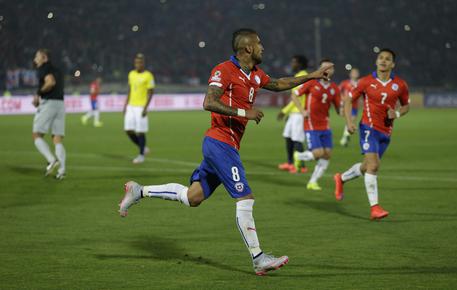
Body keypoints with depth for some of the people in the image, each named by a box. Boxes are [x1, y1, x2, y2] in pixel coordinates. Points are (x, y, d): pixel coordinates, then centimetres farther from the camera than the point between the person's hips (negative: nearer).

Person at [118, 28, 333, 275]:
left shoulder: (255, 75, 15)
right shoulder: (224, 70, -13)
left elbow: (279, 84, 32)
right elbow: (209, 103, -22)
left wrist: (312, 76, 29)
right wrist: (243, 112, -23)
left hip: (226, 146, 10)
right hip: (221, 142, -10)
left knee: (192, 197, 11)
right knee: (245, 198, -9)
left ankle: (139, 191, 21)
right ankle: (258, 259, -6)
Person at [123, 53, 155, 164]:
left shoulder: (148, 76, -8)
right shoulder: (131, 74, 12)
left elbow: (150, 92, -9)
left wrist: (145, 108, -16)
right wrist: (126, 105, 14)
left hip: (141, 107, -6)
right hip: (131, 106, 6)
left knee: (140, 132, -4)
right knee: (128, 130, 2)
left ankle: (141, 155, 8)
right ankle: (143, 148, 21)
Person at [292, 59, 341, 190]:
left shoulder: (334, 88, 5)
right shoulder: (312, 83, -6)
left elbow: (339, 109, 9)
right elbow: (295, 95, 1)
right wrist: (302, 111, -12)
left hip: (325, 126, 5)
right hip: (311, 125, -5)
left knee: (327, 154, -1)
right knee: (318, 153, -14)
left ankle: (313, 182, 11)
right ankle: (298, 156, 17)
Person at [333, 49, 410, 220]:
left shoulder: (400, 85, 2)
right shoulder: (366, 82, -5)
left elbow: (406, 105, 16)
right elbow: (349, 100, 4)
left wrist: (397, 114, -7)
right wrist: (348, 121, -9)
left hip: (385, 132, 4)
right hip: (369, 128, -4)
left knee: (367, 167, 16)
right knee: (373, 165, -18)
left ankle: (341, 179, 44)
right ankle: (374, 208, -18)